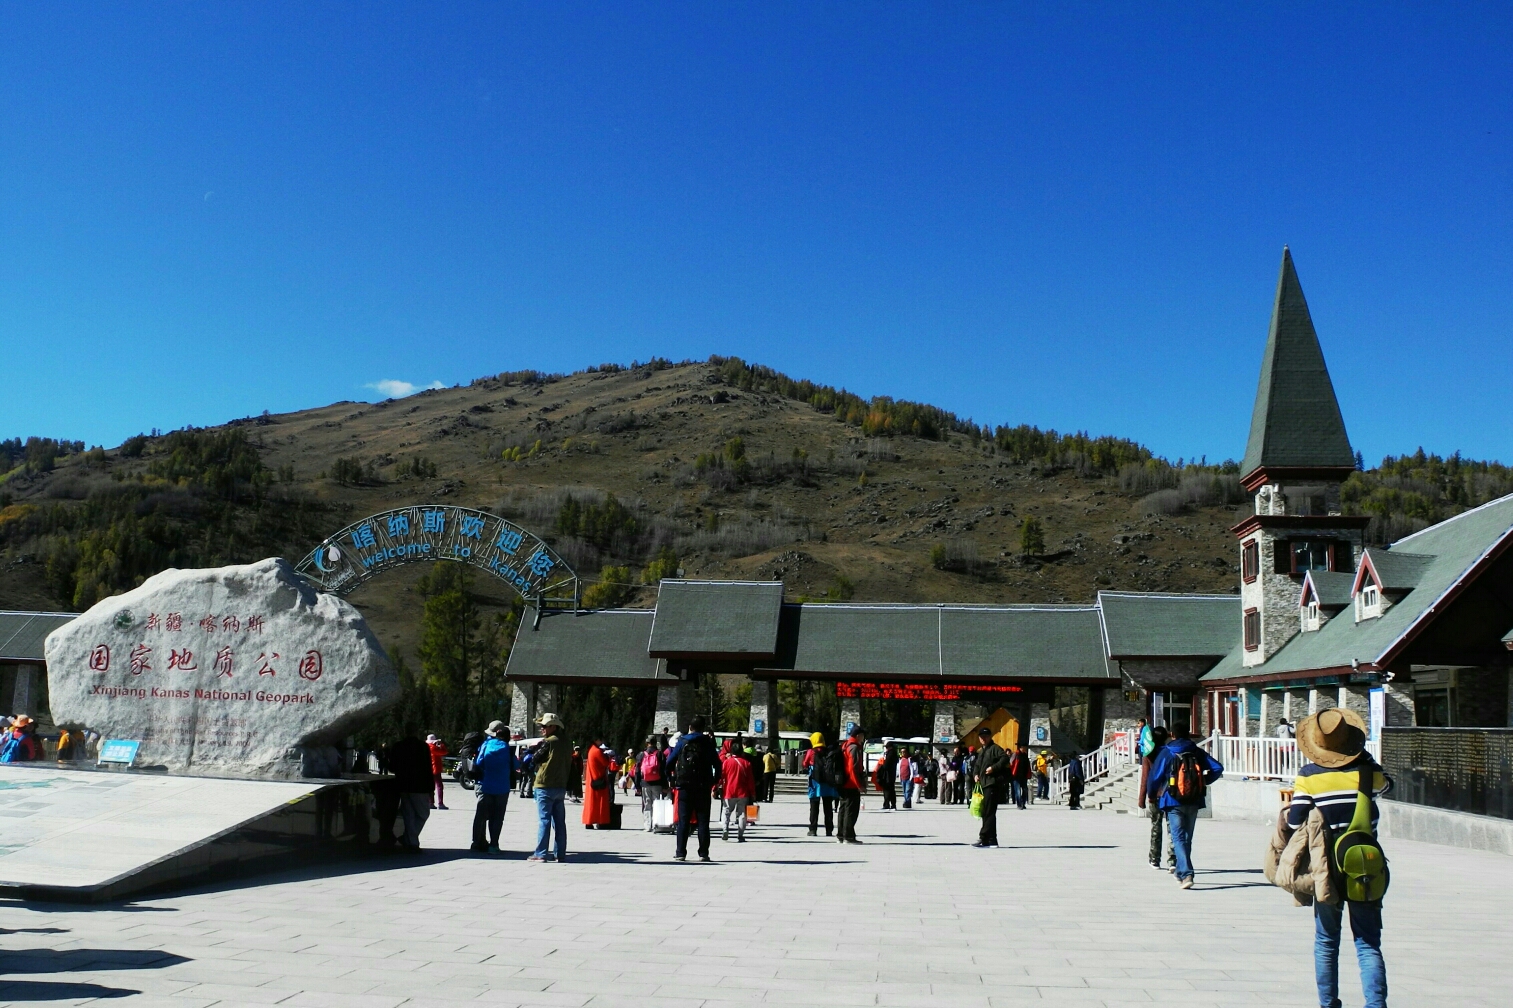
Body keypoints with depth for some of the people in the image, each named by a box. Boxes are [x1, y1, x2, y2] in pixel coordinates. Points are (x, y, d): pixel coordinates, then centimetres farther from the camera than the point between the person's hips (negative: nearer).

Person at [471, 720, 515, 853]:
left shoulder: (485, 745, -2)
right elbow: (514, 766, 0)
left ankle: (478, 842, 16)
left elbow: (478, 764, 1)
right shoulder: (506, 748, -6)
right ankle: (493, 845, -1)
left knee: (481, 815, 13)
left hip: (485, 786, 1)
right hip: (502, 788, -1)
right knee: (497, 818, 4)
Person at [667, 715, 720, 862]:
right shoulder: (708, 743, 3)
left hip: (685, 786, 0)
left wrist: (672, 780, 18)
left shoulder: (682, 742, 2)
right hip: (703, 788, 0)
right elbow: (717, 764, 2)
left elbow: (669, 762, 3)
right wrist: (715, 781, 12)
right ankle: (703, 853, 1)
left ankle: (680, 853, 0)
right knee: (703, 821, 4)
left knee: (683, 821, 4)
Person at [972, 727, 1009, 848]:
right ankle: (991, 840, 12)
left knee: (989, 812, -10)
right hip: (983, 785, 10)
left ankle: (984, 838, -12)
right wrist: (975, 775, 12)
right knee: (986, 813, 9)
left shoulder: (995, 748, -4)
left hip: (993, 784, -10)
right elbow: (978, 766, 30)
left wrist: (994, 768, -21)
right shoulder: (981, 752, 24)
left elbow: (1005, 758, -18)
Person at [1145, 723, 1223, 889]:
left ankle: (1186, 874, -24)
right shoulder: (1197, 752, 5)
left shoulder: (1165, 753, -4)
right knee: (1187, 838, 17)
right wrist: (1204, 781, 15)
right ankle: (1181, 873, 27)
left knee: (1179, 838, -8)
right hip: (1194, 801, 4)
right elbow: (1217, 768, 0)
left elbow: (1155, 777, -8)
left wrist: (1151, 794, 10)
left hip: (1174, 802, -4)